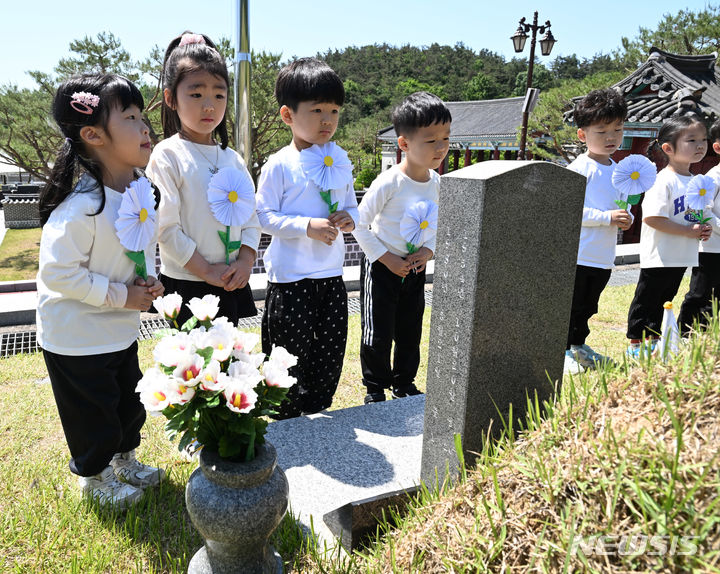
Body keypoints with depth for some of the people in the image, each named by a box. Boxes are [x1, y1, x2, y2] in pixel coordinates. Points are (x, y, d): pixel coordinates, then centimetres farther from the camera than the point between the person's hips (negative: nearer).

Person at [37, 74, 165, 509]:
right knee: (93, 414, 13)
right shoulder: (81, 207, -29)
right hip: (76, 338, -7)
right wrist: (120, 295, -23)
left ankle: (125, 461, 48)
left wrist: (149, 280, -7)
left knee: (130, 402, 23)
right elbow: (58, 272, -26)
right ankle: (95, 478, 38)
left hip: (122, 330, 7)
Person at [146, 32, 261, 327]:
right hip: (186, 286, -5)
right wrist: (206, 270, -15)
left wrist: (246, 260, -6)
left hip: (232, 284, 6)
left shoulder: (232, 158, 9)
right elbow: (166, 228, -14)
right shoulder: (167, 155, -9)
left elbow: (251, 215, 8)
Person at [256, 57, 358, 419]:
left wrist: (349, 219, -8)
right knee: (290, 356, 5)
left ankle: (316, 416, 35)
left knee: (330, 351, 14)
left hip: (332, 276, 6)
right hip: (291, 279, -5)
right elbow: (264, 216, -11)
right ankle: (285, 425, 27)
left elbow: (351, 205, 15)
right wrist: (308, 226, -22)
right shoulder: (279, 165, -9)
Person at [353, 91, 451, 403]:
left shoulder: (435, 182, -3)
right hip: (381, 269, -5)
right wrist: (388, 259, -18)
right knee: (377, 334, 3)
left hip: (415, 269, 6)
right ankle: (375, 389, 24)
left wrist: (428, 250, -7)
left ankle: (404, 384, 36)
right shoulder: (388, 182, -22)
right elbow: (360, 225, -17)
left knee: (410, 332, 16)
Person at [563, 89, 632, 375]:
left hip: (604, 257, 8)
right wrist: (607, 218, -22)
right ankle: (563, 351, 15)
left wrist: (626, 218, 1)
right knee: (570, 306, 0)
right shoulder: (579, 168, -12)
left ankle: (578, 346, 35)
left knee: (587, 307, 19)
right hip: (578, 255, -7)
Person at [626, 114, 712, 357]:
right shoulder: (663, 181, -16)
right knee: (647, 299, 2)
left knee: (664, 300, 18)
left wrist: (704, 229, 1)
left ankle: (653, 340, 30)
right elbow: (652, 218, -23)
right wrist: (690, 231, -21)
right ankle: (636, 343, 13)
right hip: (659, 257, -8)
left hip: (683, 256, 8)